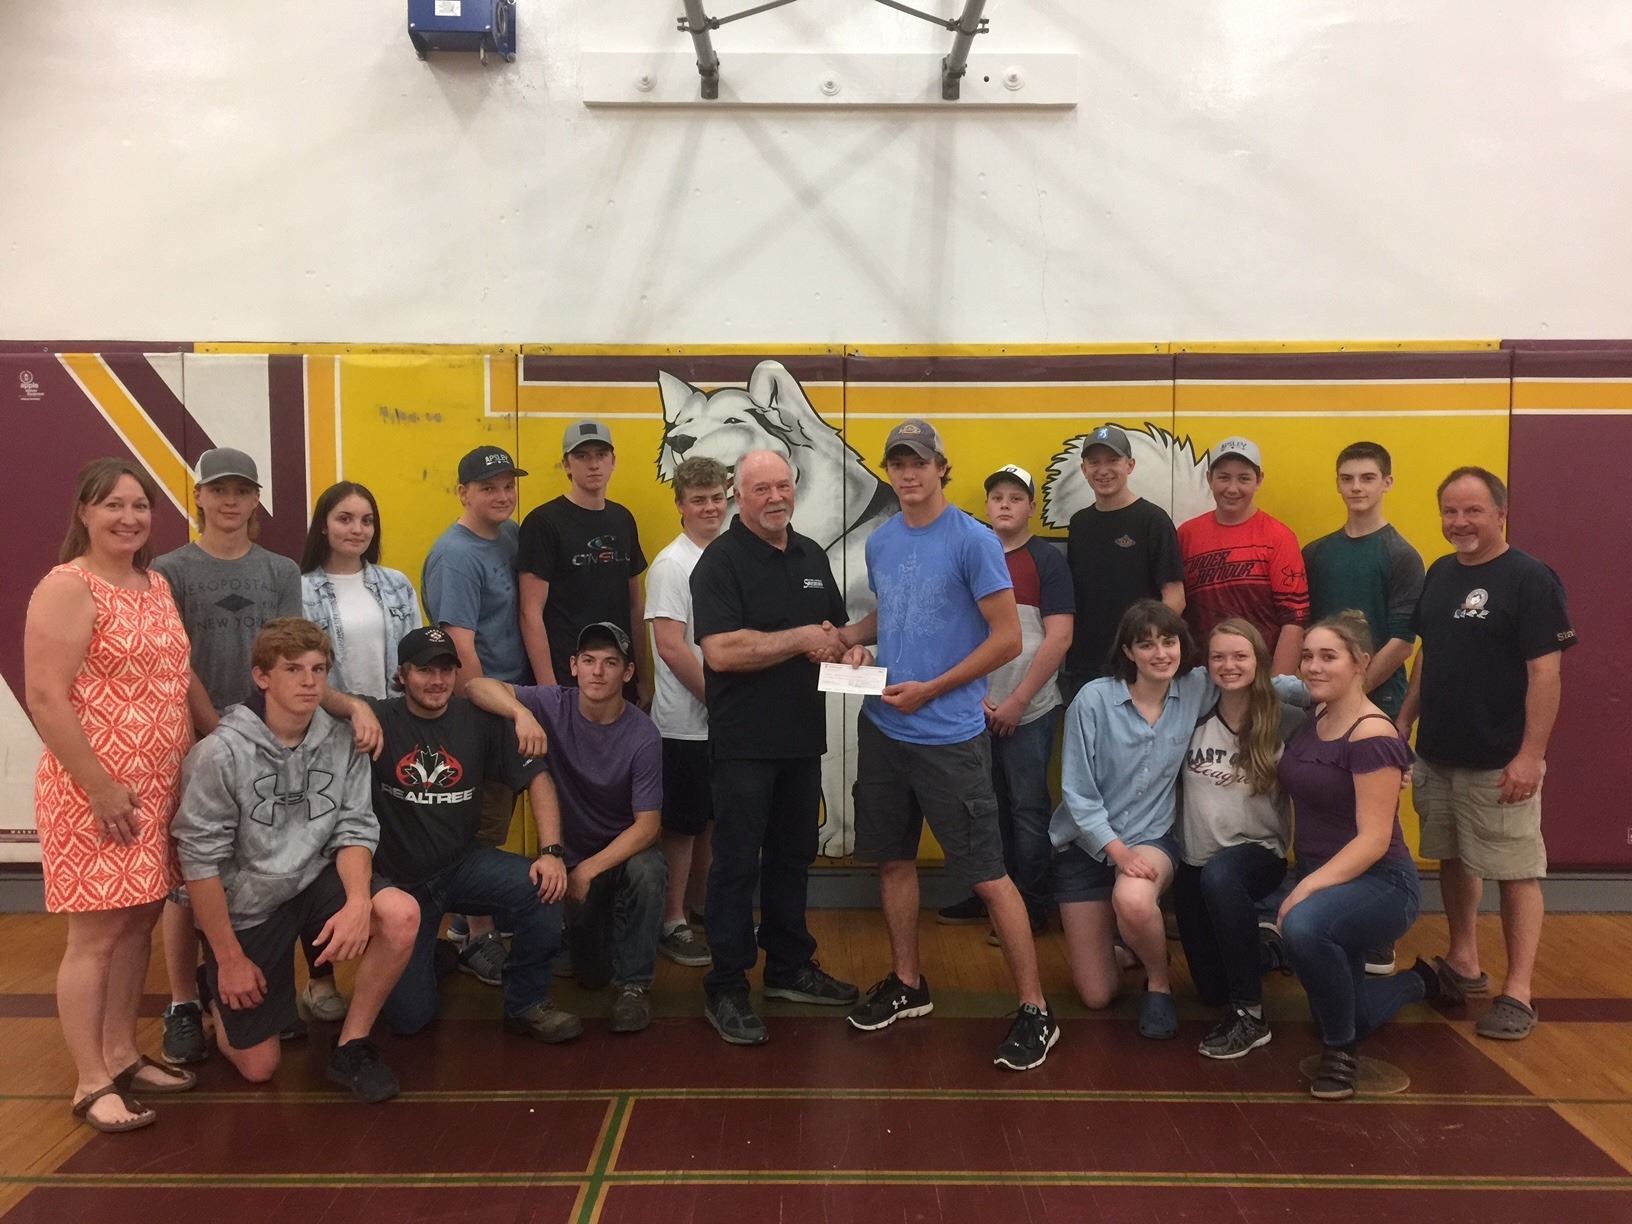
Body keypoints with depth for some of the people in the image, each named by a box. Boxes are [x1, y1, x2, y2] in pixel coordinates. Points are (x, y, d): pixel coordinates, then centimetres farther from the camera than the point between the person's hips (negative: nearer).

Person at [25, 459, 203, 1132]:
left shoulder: (157, 584, 13)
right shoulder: (68, 588, -12)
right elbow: (45, 699, -18)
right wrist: (100, 788, -19)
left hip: (160, 789, 8)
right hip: (94, 792, -8)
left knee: (139, 923, 14)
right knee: (96, 933, 0)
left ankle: (122, 1056, 28)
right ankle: (91, 1083, 11)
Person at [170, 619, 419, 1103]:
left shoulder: (341, 743, -9)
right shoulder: (221, 753, -19)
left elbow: (354, 830, -8)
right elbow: (200, 859, -15)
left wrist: (358, 902, -28)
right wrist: (229, 958, -12)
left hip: (314, 882, 3)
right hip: (245, 905, -2)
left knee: (401, 914, -28)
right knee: (258, 1066, 5)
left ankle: (351, 1047, -6)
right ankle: (216, 995, 38)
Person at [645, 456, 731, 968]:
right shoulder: (671, 565, -12)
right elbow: (672, 647, -18)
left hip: (723, 717, 7)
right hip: (685, 721, -6)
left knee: (706, 820, 17)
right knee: (681, 825, 3)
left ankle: (700, 909, 30)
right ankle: (672, 923, 16)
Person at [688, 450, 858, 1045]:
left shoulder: (812, 556, 10)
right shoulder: (721, 560, -11)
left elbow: (836, 630, 21)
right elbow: (721, 651, -24)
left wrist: (839, 647, -4)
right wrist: (803, 639, -17)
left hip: (803, 734, 7)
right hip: (745, 740, -7)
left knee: (793, 856, 17)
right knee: (737, 863, 1)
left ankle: (790, 967, 31)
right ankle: (725, 989, 12)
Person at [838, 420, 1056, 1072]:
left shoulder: (974, 541, -11)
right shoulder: (880, 541, 9)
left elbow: (1007, 638, -12)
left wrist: (929, 690, -14)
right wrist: (854, 637, 2)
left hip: (948, 735, -7)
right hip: (882, 727, 7)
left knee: (988, 875, -3)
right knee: (894, 858, 16)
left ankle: (1035, 1011, 9)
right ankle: (907, 984, 34)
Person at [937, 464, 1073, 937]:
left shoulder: (1046, 559, -4)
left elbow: (1059, 638, -10)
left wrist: (1018, 702, -12)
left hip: (1029, 709, -4)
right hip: (978, 708, 4)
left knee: (1028, 808, 2)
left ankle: (1030, 907, 13)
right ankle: (988, 895, 25)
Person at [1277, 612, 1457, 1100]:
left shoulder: (1372, 737, -21)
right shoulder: (1313, 720, 1)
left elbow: (1374, 839, -25)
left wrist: (1305, 890, -32)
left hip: (1379, 884, -8)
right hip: (1324, 882, 8)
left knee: (1303, 926, -40)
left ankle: (1341, 1051, -16)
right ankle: (1420, 982, 48)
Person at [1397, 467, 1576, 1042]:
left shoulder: (1530, 579, -12)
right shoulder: (1438, 574, 9)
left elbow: (1546, 672, -16)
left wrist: (1531, 755, -20)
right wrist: (1404, 720, 13)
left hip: (1499, 762, -7)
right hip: (1437, 755, 7)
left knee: (1516, 871, 1)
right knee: (1453, 860, 16)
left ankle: (1518, 992, 8)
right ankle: (1463, 962, 30)